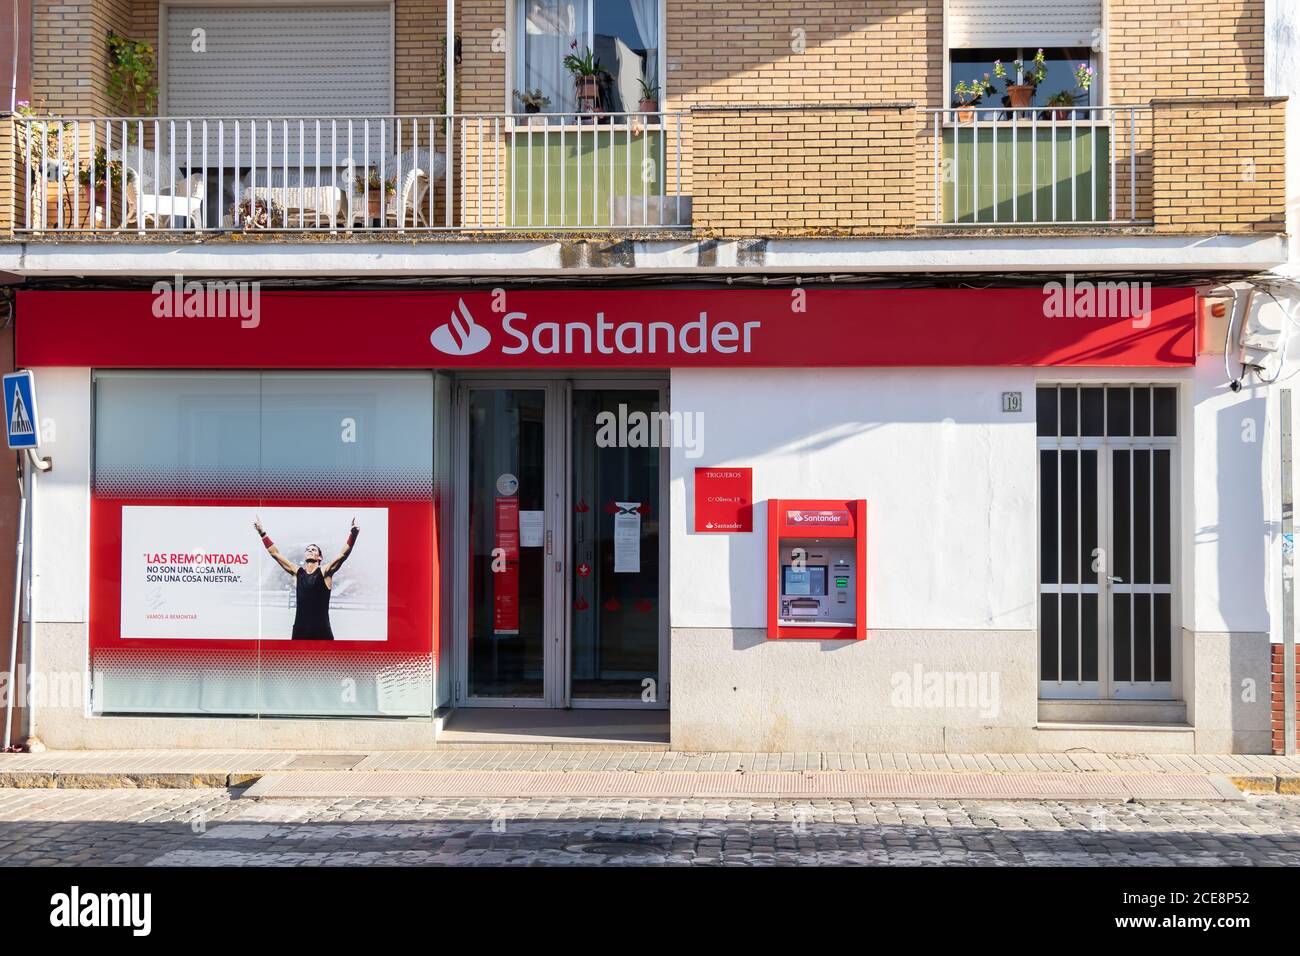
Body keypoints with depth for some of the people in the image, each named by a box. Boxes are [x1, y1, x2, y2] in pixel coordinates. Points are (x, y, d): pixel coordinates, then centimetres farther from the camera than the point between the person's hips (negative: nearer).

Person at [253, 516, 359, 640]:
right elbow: (275, 553, 13)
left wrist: (353, 535, -27)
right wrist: (262, 533, 10)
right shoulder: (297, 572, 10)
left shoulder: (325, 573, 0)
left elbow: (343, 555, -13)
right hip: (300, 630, 3)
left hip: (321, 631, -3)